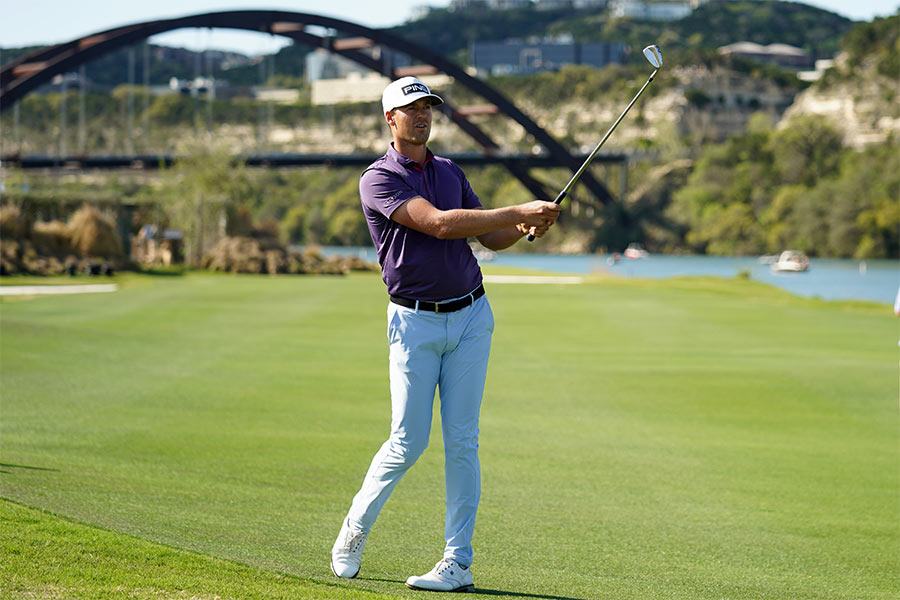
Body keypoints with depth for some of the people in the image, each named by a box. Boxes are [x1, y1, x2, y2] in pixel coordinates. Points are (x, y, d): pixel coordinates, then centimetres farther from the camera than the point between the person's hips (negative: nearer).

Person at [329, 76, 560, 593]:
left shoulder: (451, 172, 13)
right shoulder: (379, 180, -8)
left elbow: (493, 236, 18)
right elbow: (440, 224, -21)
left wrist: (528, 227, -5)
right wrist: (520, 212, -23)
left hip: (470, 316, 4)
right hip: (415, 322, -4)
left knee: (462, 441, -1)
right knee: (408, 443, -3)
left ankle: (458, 563, 1)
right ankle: (356, 529, 22)